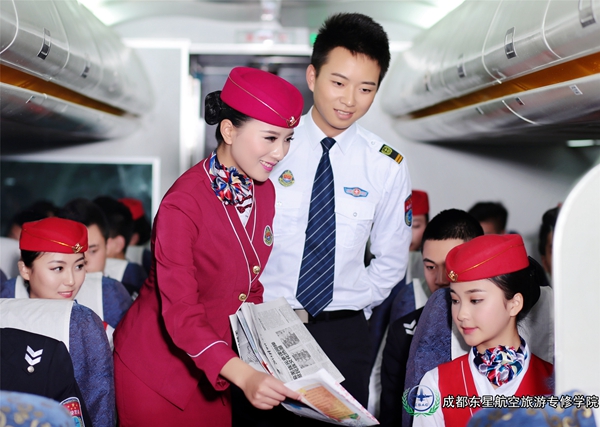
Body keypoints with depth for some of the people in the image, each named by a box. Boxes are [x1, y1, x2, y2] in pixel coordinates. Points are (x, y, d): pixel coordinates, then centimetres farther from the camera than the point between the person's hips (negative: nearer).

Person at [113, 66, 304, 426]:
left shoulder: (264, 192, -2)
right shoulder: (182, 206, -25)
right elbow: (181, 314, -29)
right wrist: (245, 376, -40)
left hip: (213, 367, 6)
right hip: (157, 369, -6)